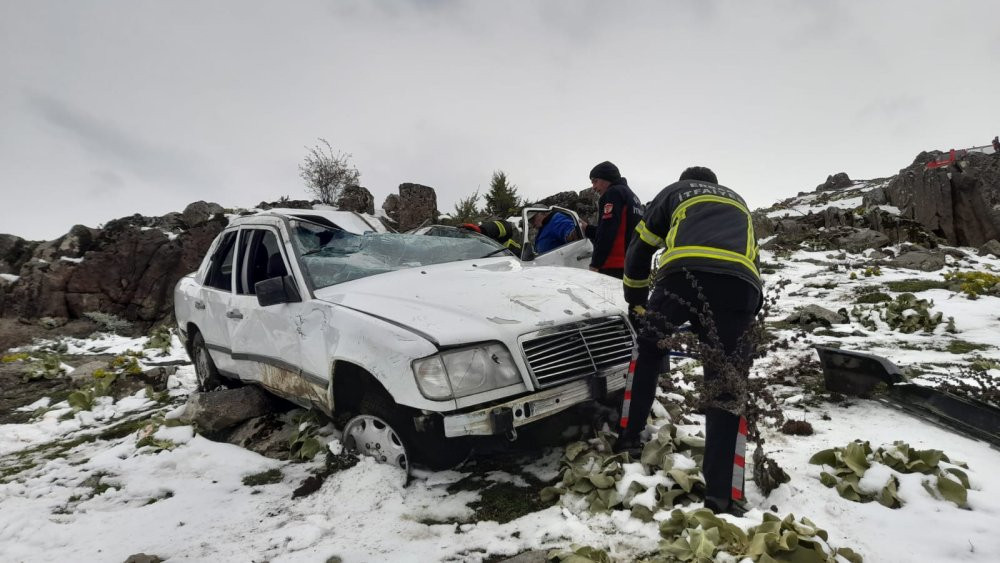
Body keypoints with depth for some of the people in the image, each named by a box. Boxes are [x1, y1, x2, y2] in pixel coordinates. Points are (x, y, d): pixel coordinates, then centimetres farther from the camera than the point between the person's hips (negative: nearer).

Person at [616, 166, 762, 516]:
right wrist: (750, 315, 50)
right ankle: (722, 498, 3)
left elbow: (639, 250, 29)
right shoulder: (737, 201, 42)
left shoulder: (674, 191, 34)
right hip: (739, 282, 2)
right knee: (727, 392, 8)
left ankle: (628, 437, 22)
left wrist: (635, 303, 39)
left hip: (684, 271, -2)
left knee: (648, 346, 24)